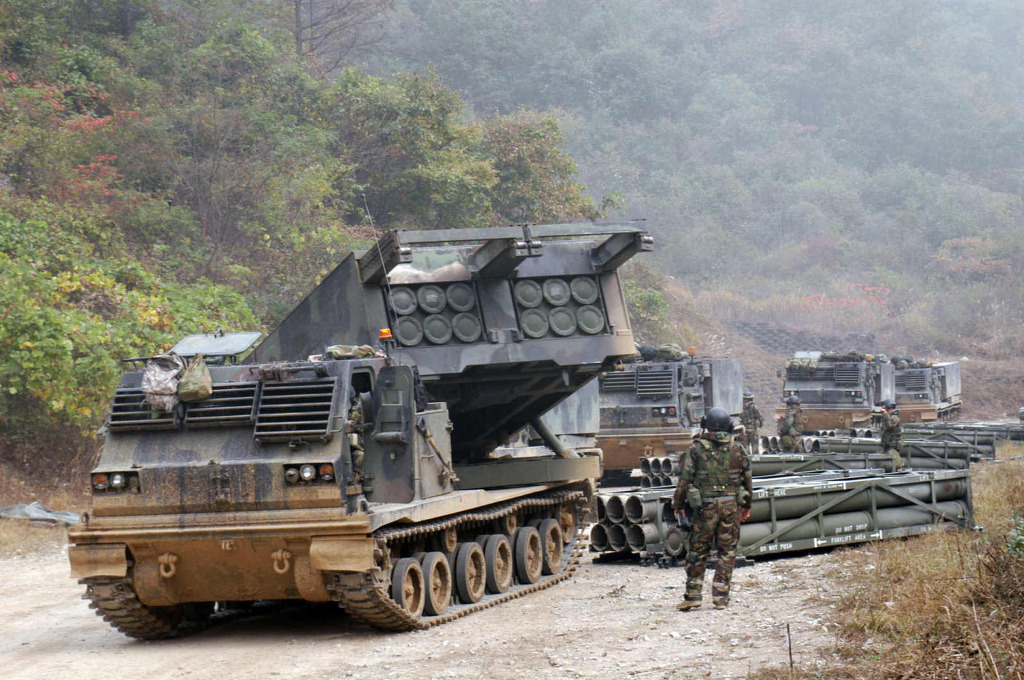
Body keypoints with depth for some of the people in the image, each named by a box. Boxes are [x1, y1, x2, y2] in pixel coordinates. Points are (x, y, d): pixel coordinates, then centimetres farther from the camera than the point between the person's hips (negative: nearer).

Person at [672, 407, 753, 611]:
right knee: (727, 552, 8)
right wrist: (747, 505, 21)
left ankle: (693, 596, 4)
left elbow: (685, 479, -5)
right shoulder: (737, 449, 3)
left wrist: (678, 504, 7)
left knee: (697, 551, 7)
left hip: (706, 507, -2)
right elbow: (748, 479, 8)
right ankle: (720, 597, 6)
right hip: (731, 506, 2)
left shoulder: (696, 449, -5)